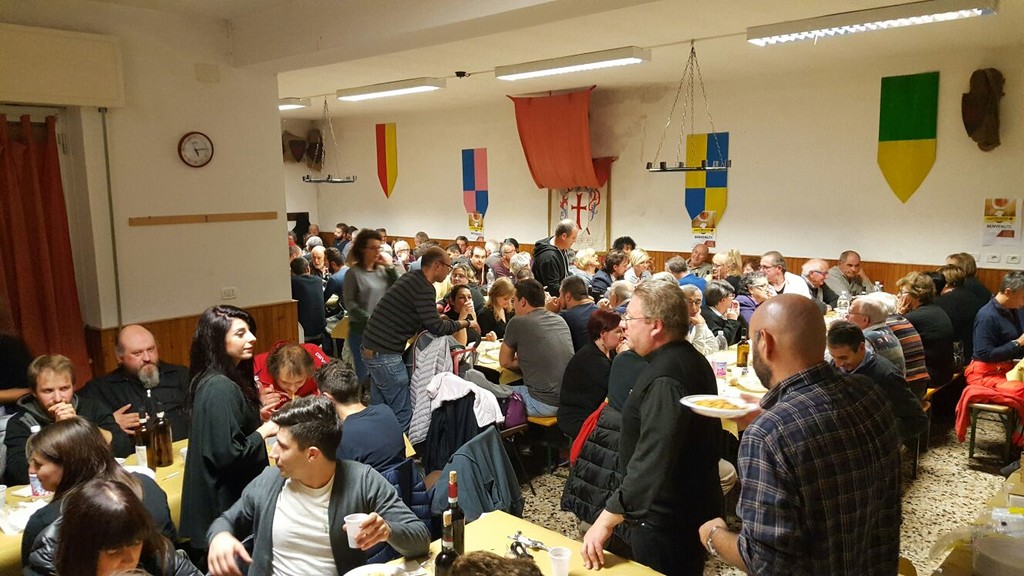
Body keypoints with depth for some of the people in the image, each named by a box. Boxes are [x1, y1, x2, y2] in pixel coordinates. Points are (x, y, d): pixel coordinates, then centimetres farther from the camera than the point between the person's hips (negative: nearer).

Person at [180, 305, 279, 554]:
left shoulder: (224, 380, 5)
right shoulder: (220, 388, -24)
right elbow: (228, 454, -27)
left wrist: (258, 417, 4)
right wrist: (264, 431, -15)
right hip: (226, 500, -9)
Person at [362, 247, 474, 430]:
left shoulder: (412, 277, 11)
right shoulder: (424, 288, -17)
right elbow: (436, 327, -16)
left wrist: (436, 313, 23)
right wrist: (466, 323, -3)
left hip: (372, 348, 10)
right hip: (385, 353, -10)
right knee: (402, 415, 0)